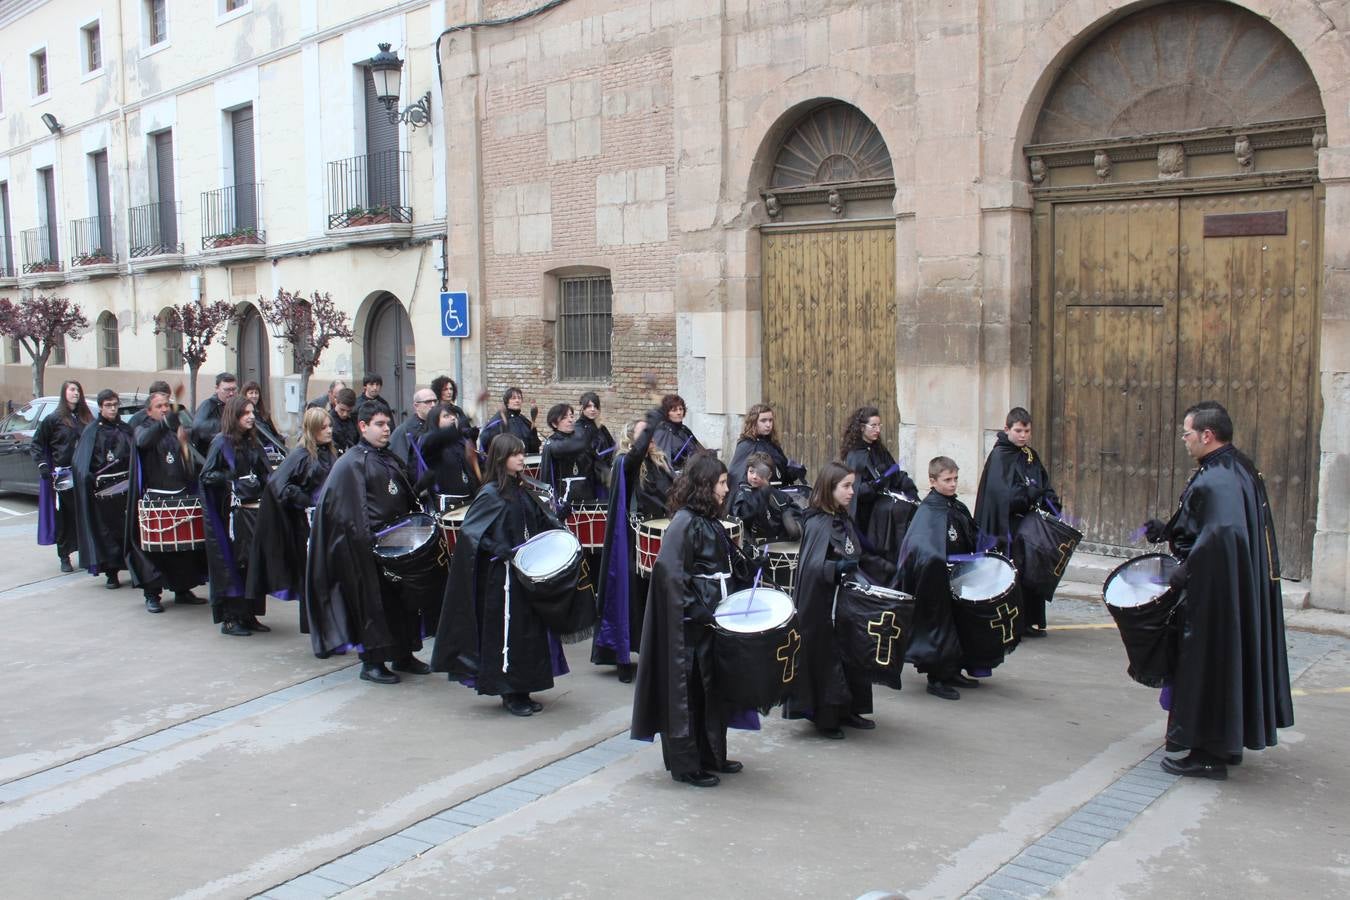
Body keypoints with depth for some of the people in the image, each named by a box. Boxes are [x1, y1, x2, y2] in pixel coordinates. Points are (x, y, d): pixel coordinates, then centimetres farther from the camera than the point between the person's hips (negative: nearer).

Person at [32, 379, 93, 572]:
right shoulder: (53, 419, 2)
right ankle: (64, 557, 11)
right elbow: (37, 444, 5)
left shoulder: (87, 418, 11)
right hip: (62, 475, -2)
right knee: (64, 516, 3)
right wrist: (42, 464, -7)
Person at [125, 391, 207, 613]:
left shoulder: (179, 430, 15)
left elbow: (191, 462, 17)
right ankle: (152, 594, 4)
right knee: (153, 547, -4)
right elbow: (143, 440, -24)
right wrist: (164, 424, -42)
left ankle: (182, 590, 16)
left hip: (182, 495, 4)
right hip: (155, 497, -4)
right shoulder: (144, 429, 2)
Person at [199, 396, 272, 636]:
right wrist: (231, 477, -20)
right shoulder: (221, 443, -4)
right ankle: (230, 619, 5)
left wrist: (263, 483, 0)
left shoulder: (253, 442, 14)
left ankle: (249, 615, 15)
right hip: (233, 511, -6)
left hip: (255, 509, 6)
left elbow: (266, 473, 20)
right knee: (234, 564, -3)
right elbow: (206, 476, -7)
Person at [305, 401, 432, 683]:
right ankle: (372, 662, 8)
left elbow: (406, 498, 22)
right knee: (375, 601, -2)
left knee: (404, 597, 12)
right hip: (369, 544, -8)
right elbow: (352, 510, -16)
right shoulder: (351, 463, -9)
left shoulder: (389, 459, 15)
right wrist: (367, 541, -22)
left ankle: (403, 654, 24)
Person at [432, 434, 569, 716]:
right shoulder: (491, 493, -11)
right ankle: (509, 694, 10)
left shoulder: (522, 491, 10)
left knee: (530, 628, 11)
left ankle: (521, 690, 22)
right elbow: (468, 530, -16)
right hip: (502, 574, -8)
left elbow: (541, 521, 21)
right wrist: (498, 550, -24)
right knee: (507, 630, -2)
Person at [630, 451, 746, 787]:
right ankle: (686, 765, 11)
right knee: (689, 691, 1)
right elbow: (669, 572, -23)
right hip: (690, 622, -9)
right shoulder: (685, 522, -17)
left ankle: (711, 756, 30)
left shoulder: (710, 520, 11)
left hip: (711, 617, 9)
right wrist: (697, 612, -23)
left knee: (713, 688, 17)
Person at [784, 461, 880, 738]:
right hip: (822, 604, -8)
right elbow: (812, 566, -25)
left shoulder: (843, 520, 9)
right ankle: (825, 718, 11)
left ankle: (847, 710, 24)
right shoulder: (817, 524, -16)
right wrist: (838, 568, -39)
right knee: (826, 656, -1)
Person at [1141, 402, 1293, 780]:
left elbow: (1220, 536, -33)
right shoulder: (1240, 468, 10)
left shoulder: (1215, 480, -23)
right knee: (1232, 660, 19)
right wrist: (1169, 529, 16)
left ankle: (1208, 755, 10)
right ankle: (1227, 742, 32)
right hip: (1243, 589, 10)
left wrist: (1185, 571, -22)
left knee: (1208, 663, 0)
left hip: (1215, 592, -10)